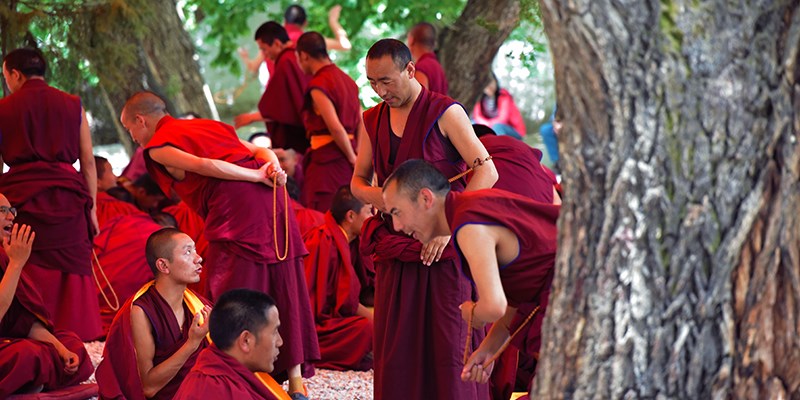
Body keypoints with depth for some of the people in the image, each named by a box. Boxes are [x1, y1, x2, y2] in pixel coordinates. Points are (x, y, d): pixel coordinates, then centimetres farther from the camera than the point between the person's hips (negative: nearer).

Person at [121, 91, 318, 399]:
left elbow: (204, 166, -11)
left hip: (234, 211, -7)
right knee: (284, 291, 10)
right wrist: (273, 168, -3)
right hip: (272, 202, 7)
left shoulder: (158, 146, 7)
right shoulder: (207, 125, 29)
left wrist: (259, 177, -7)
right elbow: (259, 151, 17)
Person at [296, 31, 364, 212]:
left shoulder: (318, 85, -12)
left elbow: (336, 127, -18)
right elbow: (361, 124, 13)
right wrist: (357, 155, 9)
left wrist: (352, 157, -6)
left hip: (327, 157, -9)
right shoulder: (348, 80, 14)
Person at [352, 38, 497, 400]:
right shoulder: (372, 120, 13)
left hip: (445, 250, -5)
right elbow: (358, 180, 22)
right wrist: (380, 198, -3)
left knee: (449, 342, -6)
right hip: (396, 253, 5)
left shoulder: (445, 113, -4)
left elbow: (487, 171, -9)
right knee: (396, 350, 1)